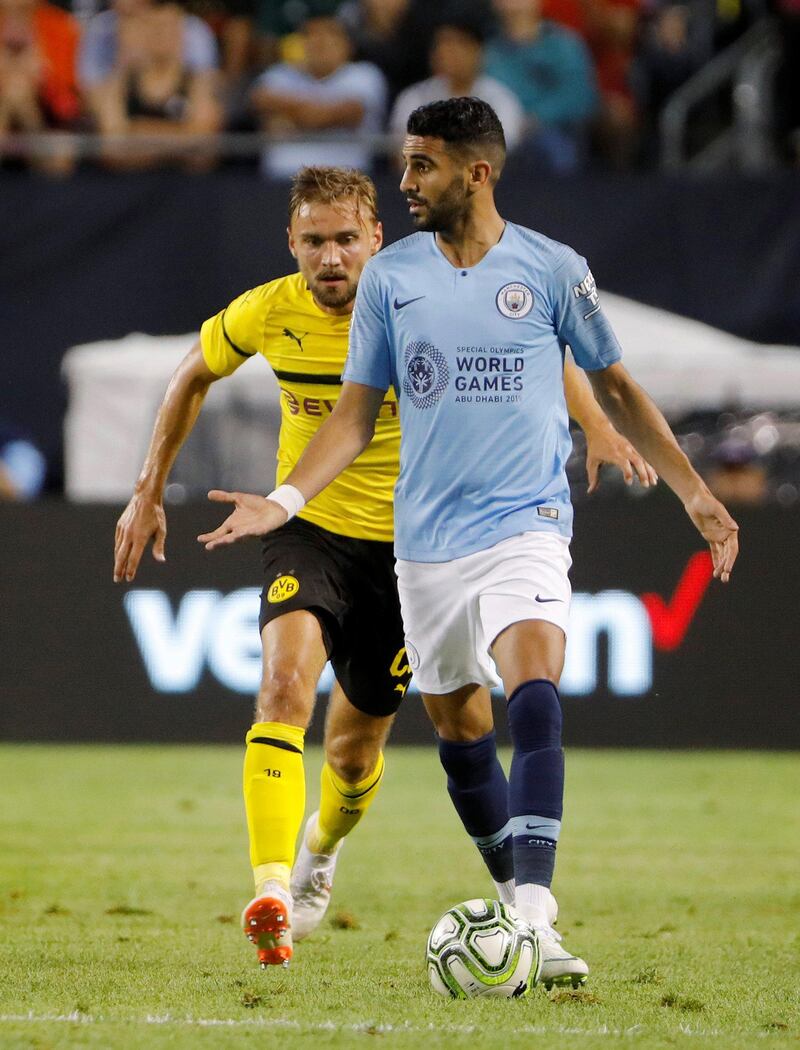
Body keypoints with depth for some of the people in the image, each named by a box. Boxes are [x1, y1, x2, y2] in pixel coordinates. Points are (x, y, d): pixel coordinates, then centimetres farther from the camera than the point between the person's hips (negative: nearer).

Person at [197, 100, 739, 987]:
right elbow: (356, 413, 9)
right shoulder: (390, 276, 5)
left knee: (533, 698, -23)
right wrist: (284, 501, -4)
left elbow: (616, 389, 11)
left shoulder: (553, 271, -1)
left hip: (526, 524, -4)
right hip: (427, 539, 4)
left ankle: (535, 921, -30)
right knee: (458, 728, 9)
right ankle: (517, 898, 25)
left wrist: (695, 495, 10)